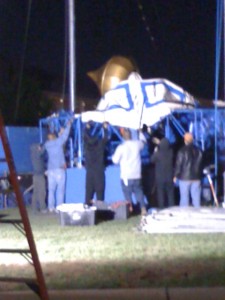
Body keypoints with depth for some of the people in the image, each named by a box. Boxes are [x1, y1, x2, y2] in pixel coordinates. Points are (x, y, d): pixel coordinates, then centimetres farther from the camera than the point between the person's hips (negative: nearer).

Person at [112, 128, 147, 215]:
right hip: (137, 175, 3)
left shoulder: (121, 147, -11)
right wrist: (140, 132, 38)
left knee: (128, 195, 3)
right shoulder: (137, 144, -2)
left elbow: (115, 160, -4)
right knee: (139, 192, 14)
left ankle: (130, 210, 1)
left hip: (126, 176, -3)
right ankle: (143, 209, 13)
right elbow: (143, 141, 22)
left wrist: (113, 156, 18)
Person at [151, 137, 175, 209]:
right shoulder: (171, 152, -11)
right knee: (170, 194, 13)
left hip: (160, 178, -2)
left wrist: (155, 152, 9)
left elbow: (152, 160, -2)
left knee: (161, 195, 7)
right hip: (169, 178, 3)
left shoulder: (158, 153, -20)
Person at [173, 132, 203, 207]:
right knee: (196, 197, 8)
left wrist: (175, 175, 2)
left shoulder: (182, 151, -11)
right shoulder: (198, 151, 4)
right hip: (196, 177, 4)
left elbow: (178, 164, -9)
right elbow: (201, 164, 10)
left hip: (184, 177, -4)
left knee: (184, 197, 0)